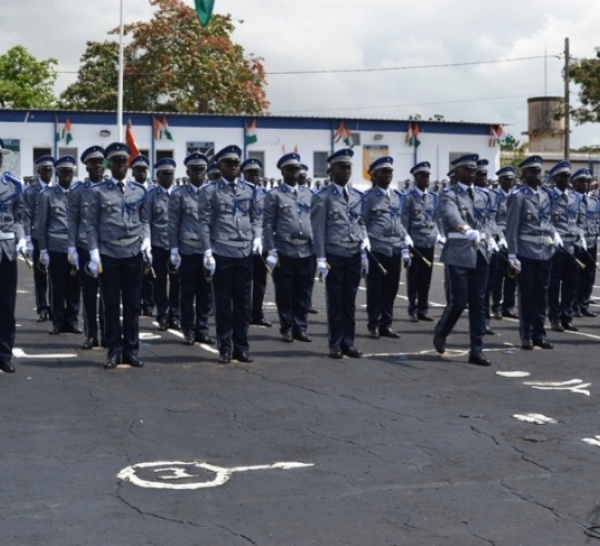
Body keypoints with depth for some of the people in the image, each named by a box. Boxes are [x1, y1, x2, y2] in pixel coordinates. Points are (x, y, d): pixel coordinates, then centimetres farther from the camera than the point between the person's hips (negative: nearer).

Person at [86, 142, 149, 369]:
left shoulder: (139, 190, 7)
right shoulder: (99, 191, 1)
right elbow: (92, 225, 1)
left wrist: (146, 240, -5)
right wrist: (94, 254, -5)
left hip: (134, 255, 2)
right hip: (108, 255, -2)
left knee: (132, 305, 5)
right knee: (111, 306, 3)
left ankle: (131, 350, 13)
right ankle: (114, 351, 10)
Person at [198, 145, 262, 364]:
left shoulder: (250, 190, 11)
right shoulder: (209, 190, 1)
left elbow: (257, 217, 15)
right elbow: (205, 223, -2)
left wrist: (257, 237, -4)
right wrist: (208, 252, -9)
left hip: (245, 253, 3)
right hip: (221, 253, -3)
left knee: (243, 302, 7)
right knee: (223, 303, 3)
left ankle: (241, 347, 15)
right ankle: (225, 348, 10)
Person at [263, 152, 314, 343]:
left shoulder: (308, 194, 13)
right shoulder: (274, 195, 0)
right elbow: (268, 225, -3)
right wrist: (272, 252, -10)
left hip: (307, 252, 4)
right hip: (284, 253, -3)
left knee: (303, 294, 7)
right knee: (285, 294, 3)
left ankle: (300, 328, 16)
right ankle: (287, 329, 13)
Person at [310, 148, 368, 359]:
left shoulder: (357, 196, 13)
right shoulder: (323, 197, -4)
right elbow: (318, 229, -6)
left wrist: (364, 239, 2)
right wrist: (321, 258, -10)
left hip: (355, 255, 5)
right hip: (334, 255, -5)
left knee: (350, 301, 9)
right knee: (335, 302, 2)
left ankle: (348, 342, 16)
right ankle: (335, 345, 10)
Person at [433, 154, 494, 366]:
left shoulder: (481, 196, 15)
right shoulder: (449, 195, -7)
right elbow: (454, 217, -27)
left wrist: (486, 242, 13)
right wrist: (469, 232, -44)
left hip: (480, 253, 6)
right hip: (459, 253, -6)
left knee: (478, 303, 3)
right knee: (459, 301, -5)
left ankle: (477, 350, 6)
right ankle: (440, 333, 23)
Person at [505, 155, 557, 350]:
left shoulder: (545, 195, 13)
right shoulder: (518, 196, -6)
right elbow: (512, 228, -10)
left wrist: (554, 234, 4)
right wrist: (512, 254, -14)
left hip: (545, 251, 6)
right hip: (526, 253, -6)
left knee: (541, 294, 10)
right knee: (527, 295, 1)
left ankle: (539, 334, 18)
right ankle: (527, 336, 8)